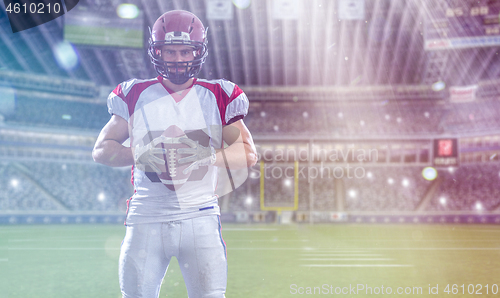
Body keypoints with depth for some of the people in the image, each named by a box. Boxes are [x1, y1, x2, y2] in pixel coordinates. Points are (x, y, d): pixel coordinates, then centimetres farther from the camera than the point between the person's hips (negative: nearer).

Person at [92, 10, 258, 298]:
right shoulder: (136, 95, 7)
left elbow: (249, 153, 3)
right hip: (147, 218, 1)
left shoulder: (217, 97, 6)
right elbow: (101, 149, 9)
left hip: (200, 217, 0)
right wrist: (141, 155, -10)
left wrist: (206, 156, -13)